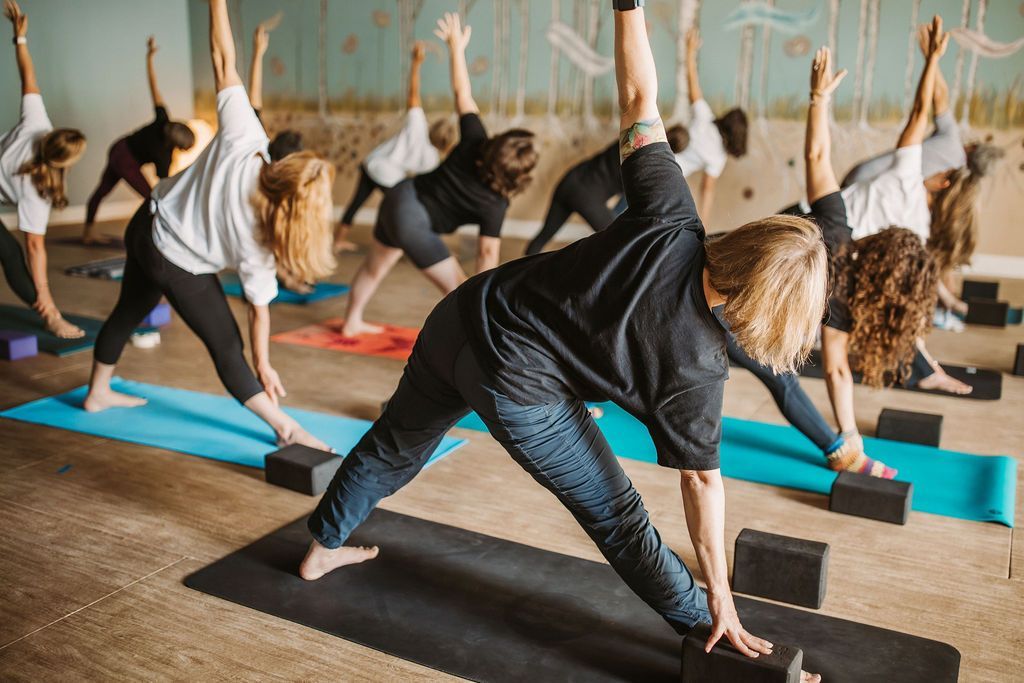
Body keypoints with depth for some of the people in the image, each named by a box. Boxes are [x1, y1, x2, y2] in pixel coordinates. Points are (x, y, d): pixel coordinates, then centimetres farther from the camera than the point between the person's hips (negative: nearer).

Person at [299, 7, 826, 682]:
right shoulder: (697, 362, -15)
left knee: (397, 442, 29)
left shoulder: (671, 220, -9)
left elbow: (639, 101, -7)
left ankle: (323, 547, 54)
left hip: (462, 315, 6)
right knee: (618, 519, 12)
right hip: (514, 389, -5)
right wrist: (720, 602, 3)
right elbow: (702, 480, -8)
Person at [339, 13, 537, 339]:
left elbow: (463, 95, -4)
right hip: (414, 224, -8)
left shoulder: (475, 142, -10)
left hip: (399, 196, 8)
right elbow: (488, 253, -19)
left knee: (375, 265, 28)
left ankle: (352, 322, 49)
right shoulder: (494, 204, -21)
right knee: (459, 289, -2)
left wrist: (456, 47, 5)